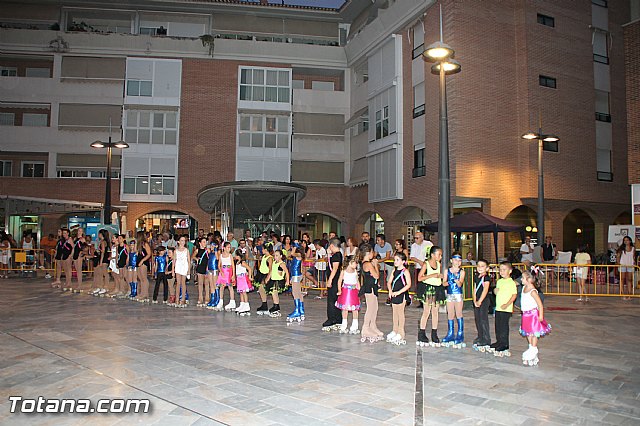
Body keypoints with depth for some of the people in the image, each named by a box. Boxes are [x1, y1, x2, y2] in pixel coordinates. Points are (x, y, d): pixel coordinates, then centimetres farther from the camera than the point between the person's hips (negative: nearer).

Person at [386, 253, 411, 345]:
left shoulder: (405, 271, -11)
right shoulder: (394, 270, 9)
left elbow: (408, 284, -16)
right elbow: (389, 282, 12)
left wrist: (398, 292, -20)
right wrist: (390, 291, -5)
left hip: (401, 295, -7)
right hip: (394, 295, 7)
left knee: (400, 313, -1)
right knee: (395, 313, 13)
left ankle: (400, 333, 6)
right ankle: (395, 331, 23)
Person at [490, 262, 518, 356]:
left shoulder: (511, 282, -11)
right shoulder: (499, 281, 12)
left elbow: (514, 295, -14)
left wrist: (507, 304, -19)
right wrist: (495, 291, -2)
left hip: (506, 309, -7)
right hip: (498, 308, 7)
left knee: (504, 326, -3)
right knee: (497, 326, 13)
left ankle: (504, 345, 6)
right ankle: (499, 342, 26)